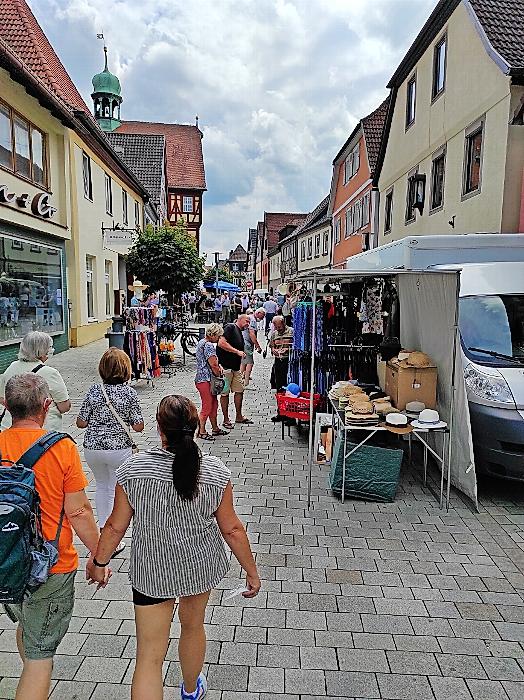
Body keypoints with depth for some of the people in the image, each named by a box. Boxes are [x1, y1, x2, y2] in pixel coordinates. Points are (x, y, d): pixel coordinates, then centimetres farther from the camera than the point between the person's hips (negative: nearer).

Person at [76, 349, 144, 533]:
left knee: (101, 486, 25)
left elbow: (81, 423, -2)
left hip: (92, 448, 3)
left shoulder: (94, 391, -5)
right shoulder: (129, 393, -11)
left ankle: (102, 527, 35)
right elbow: (138, 427, -10)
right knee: (117, 491, 13)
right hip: (119, 449, -3)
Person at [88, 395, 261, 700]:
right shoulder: (216, 472, -19)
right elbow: (231, 529, -11)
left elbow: (116, 527, -9)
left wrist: (98, 563, 9)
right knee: (193, 624, 29)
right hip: (201, 566, 2)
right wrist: (252, 571, 3)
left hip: (152, 571, -2)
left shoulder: (133, 469, -21)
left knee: (150, 656, 11)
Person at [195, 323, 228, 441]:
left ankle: (215, 428, 27)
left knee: (214, 404, 17)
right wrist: (219, 376, -3)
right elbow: (213, 365, -20)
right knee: (207, 407, -3)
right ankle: (201, 431, 5)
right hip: (205, 380, -11)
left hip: (202, 378, 11)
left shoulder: (201, 342, 14)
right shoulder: (208, 345, -19)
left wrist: (218, 366, 7)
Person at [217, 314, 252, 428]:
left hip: (236, 367, 9)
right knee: (225, 393, 1)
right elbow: (221, 343, -22)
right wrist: (237, 351, -19)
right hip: (226, 366, -9)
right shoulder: (230, 327, -10)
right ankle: (226, 420, 10)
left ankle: (239, 416, 25)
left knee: (239, 391, 12)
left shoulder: (240, 334, 17)